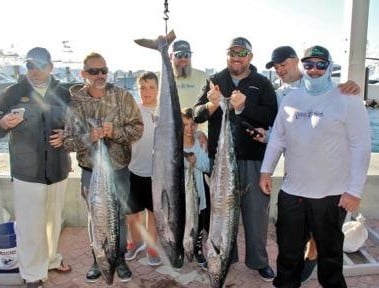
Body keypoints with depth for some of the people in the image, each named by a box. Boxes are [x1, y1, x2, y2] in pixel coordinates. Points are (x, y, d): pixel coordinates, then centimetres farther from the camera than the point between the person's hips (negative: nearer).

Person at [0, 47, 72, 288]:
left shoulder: (63, 93, 4)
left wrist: (66, 135, -7)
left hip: (58, 169, 3)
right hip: (27, 171, -3)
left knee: (54, 220, 16)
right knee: (30, 225, 2)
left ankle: (51, 259, 38)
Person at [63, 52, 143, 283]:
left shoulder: (123, 96, -8)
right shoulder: (73, 101, -7)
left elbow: (138, 128, -9)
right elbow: (67, 140, -7)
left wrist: (115, 131, -26)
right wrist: (88, 137, -26)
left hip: (119, 170, 0)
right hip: (91, 171, 1)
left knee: (119, 216, 14)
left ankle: (120, 259, 33)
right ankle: (99, 259, 35)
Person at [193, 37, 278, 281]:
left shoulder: (262, 83, 1)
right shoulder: (215, 80, 6)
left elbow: (272, 117, -12)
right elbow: (197, 114, -2)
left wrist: (244, 106, -27)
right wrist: (211, 105, -24)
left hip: (253, 158, -1)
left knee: (256, 210, 7)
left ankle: (258, 260, 26)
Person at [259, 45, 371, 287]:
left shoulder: (348, 100, -8)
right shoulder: (291, 99, 6)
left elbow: (361, 147, -10)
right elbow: (277, 138, 11)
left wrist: (354, 190, -13)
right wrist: (266, 170, 7)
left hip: (332, 195, -4)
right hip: (291, 192, 4)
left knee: (330, 252, 15)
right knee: (288, 250, 17)